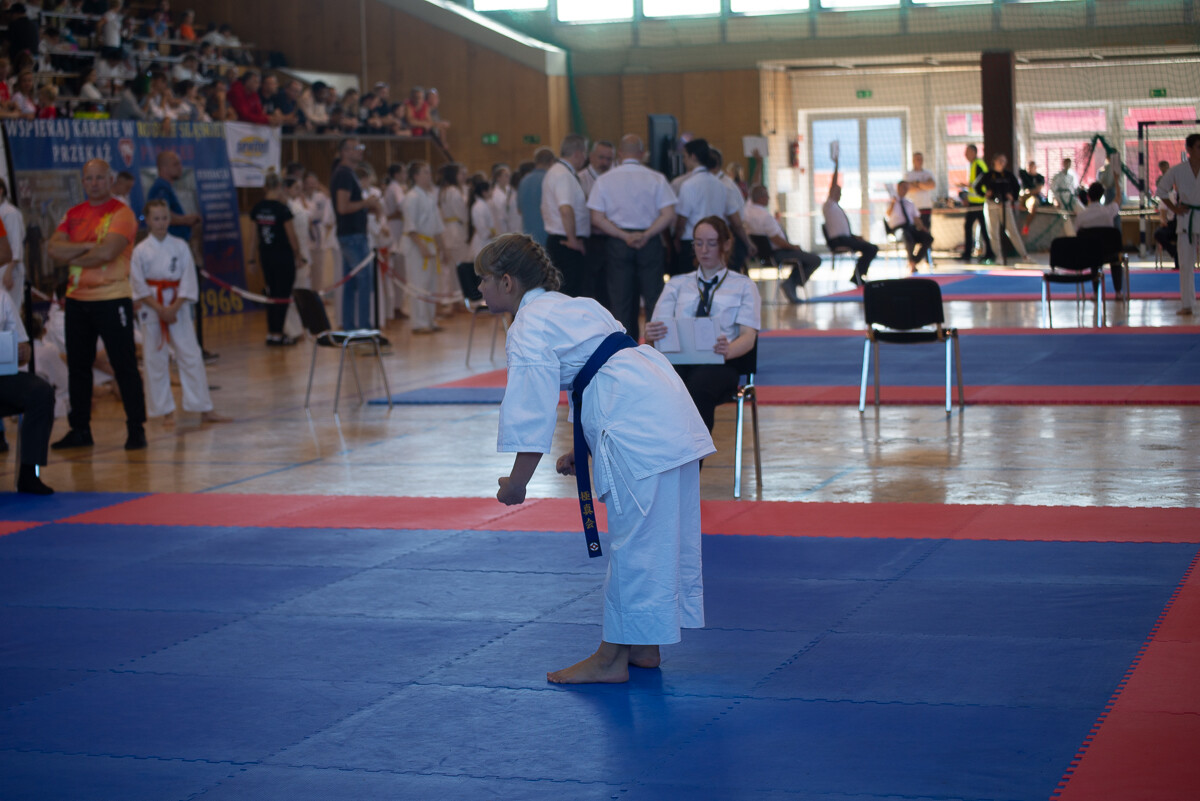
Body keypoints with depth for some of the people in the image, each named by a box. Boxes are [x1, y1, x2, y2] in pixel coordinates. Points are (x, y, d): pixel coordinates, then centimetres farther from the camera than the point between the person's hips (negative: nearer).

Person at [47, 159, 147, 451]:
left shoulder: (121, 213, -6)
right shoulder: (74, 214, 12)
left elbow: (107, 253, -20)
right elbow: (53, 248, 0)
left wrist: (72, 257, -5)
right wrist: (87, 246, -12)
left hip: (112, 298, -6)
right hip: (77, 299, 6)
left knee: (124, 365, -5)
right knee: (77, 366, 10)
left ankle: (136, 428, 1)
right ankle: (80, 430, 18)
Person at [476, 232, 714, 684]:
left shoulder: (529, 329, -6)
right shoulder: (571, 307, 24)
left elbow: (533, 410, -12)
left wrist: (517, 481, -4)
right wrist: (583, 451, 27)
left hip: (640, 428, -10)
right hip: (671, 415, 10)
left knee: (635, 541, -4)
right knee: (663, 539, 14)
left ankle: (613, 657, 3)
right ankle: (644, 647, 24)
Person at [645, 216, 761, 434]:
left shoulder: (743, 286, 19)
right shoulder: (677, 284, 27)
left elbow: (749, 336, 4)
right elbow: (657, 328, 14)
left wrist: (728, 350, -21)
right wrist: (651, 335, -14)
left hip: (717, 362, -2)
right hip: (676, 358, 2)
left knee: (698, 389, -40)